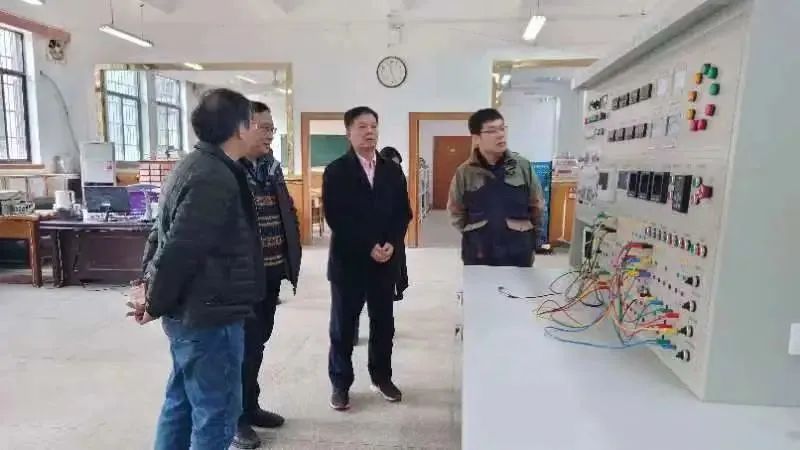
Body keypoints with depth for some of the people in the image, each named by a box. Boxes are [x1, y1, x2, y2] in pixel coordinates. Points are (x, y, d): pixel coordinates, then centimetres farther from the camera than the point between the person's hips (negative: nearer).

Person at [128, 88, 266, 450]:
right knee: (216, 414, 4)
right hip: (208, 315, -10)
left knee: (182, 402, 22)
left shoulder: (197, 165, 11)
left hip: (190, 311, 10)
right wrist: (154, 305, -11)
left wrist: (150, 283, 14)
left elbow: (164, 232, 17)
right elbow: (180, 250, -25)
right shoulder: (215, 178, -22)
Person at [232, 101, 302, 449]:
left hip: (271, 272, 7)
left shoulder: (271, 166, 11)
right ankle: (237, 417, 21)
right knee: (245, 344, 4)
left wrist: (290, 259, 8)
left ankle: (250, 406, 34)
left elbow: (287, 213, 15)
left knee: (258, 341, 17)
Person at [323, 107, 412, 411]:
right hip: (349, 260, -3)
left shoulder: (393, 170, 9)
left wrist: (391, 244, -10)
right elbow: (335, 217, -12)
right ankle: (340, 383, 22)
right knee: (343, 326, 7)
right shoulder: (335, 171, -3)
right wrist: (368, 247, -17)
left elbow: (403, 212, 6)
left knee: (383, 323, 13)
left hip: (386, 260, 4)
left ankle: (381, 376, 31)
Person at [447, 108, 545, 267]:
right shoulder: (465, 172, -4)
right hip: (478, 254, 0)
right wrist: (474, 235, 3)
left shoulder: (523, 166, -2)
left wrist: (531, 235, 9)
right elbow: (456, 211, 7)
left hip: (518, 253, 1)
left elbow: (536, 206, 6)